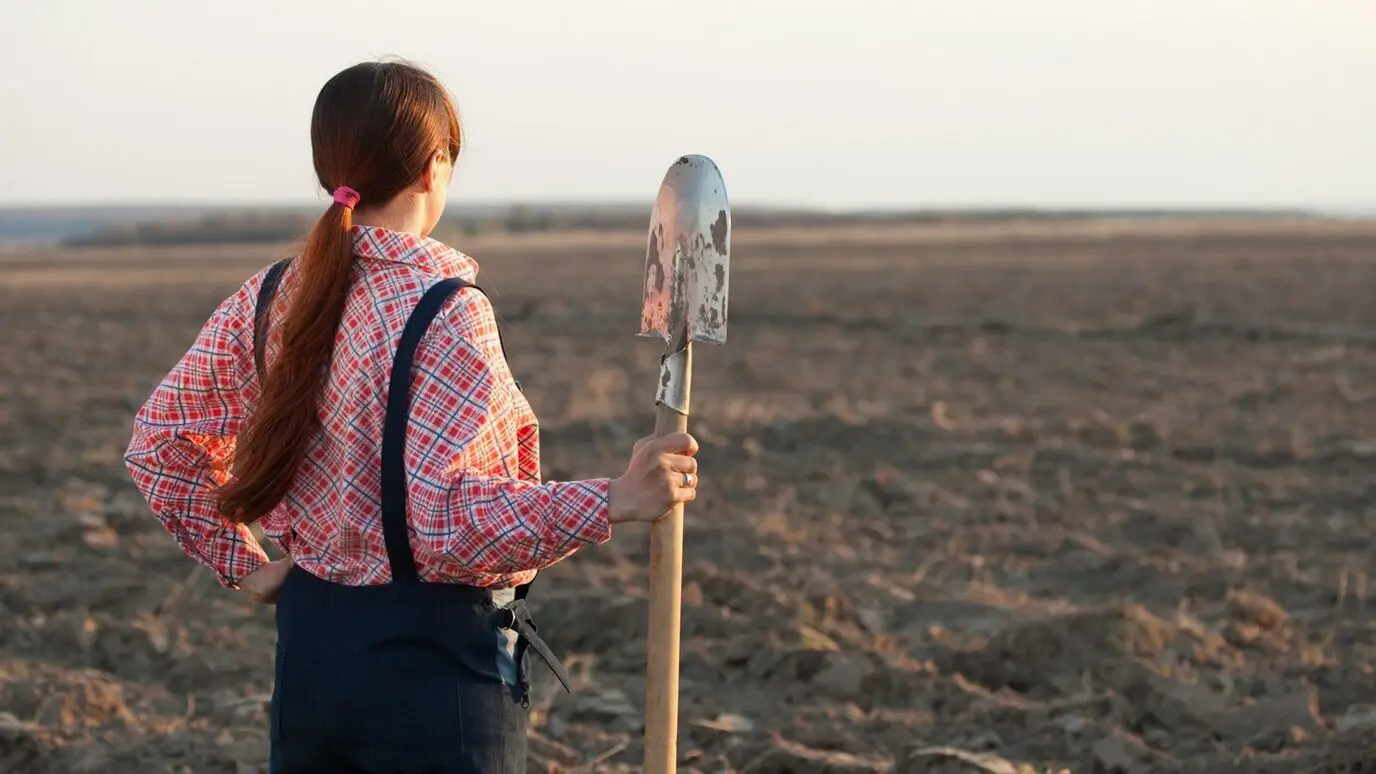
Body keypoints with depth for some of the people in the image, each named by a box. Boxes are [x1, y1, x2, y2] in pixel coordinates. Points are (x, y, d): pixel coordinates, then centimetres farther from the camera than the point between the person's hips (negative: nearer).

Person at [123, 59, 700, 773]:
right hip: (433, 659, -7)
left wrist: (244, 567, 13)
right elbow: (443, 525, -24)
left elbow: (160, 440, 11)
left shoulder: (268, 300, 3)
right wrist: (613, 502, -26)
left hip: (307, 644, 7)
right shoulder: (446, 313, -18)